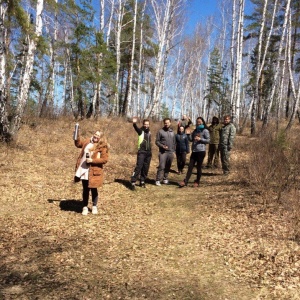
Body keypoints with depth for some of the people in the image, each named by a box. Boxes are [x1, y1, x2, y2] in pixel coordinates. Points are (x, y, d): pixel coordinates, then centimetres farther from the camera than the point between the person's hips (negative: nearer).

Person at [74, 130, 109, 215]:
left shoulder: (103, 147, -9)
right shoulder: (87, 142, 7)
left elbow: (105, 159, -15)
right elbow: (78, 143, 26)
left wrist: (92, 160, -20)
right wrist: (77, 136, 8)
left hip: (93, 172, -4)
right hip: (84, 171, 4)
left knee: (93, 189, 9)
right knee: (85, 189, 12)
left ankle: (94, 207, 27)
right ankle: (85, 207, 23)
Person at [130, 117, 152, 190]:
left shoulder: (149, 132, 15)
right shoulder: (141, 131, -2)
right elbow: (136, 128, -25)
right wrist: (134, 123, -48)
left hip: (148, 153, 6)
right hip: (141, 152, -6)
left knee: (146, 168, 7)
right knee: (138, 167, -15)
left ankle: (142, 181, 19)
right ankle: (133, 182, -15)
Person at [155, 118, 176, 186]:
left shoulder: (172, 132, 14)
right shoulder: (160, 131, 0)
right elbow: (157, 141, -2)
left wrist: (174, 151, 12)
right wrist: (162, 146, -17)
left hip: (170, 152, 5)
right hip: (163, 152, -4)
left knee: (168, 167, 8)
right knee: (161, 166, -10)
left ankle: (165, 178, 20)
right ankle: (158, 180, -7)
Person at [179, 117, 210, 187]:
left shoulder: (205, 131, -2)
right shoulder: (195, 131, 17)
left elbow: (208, 140, -7)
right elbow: (191, 139, 15)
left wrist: (200, 139, -18)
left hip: (201, 151, -6)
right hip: (194, 151, 6)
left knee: (199, 167, 3)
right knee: (190, 166, 3)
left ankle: (197, 182, 13)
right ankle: (185, 181, 1)